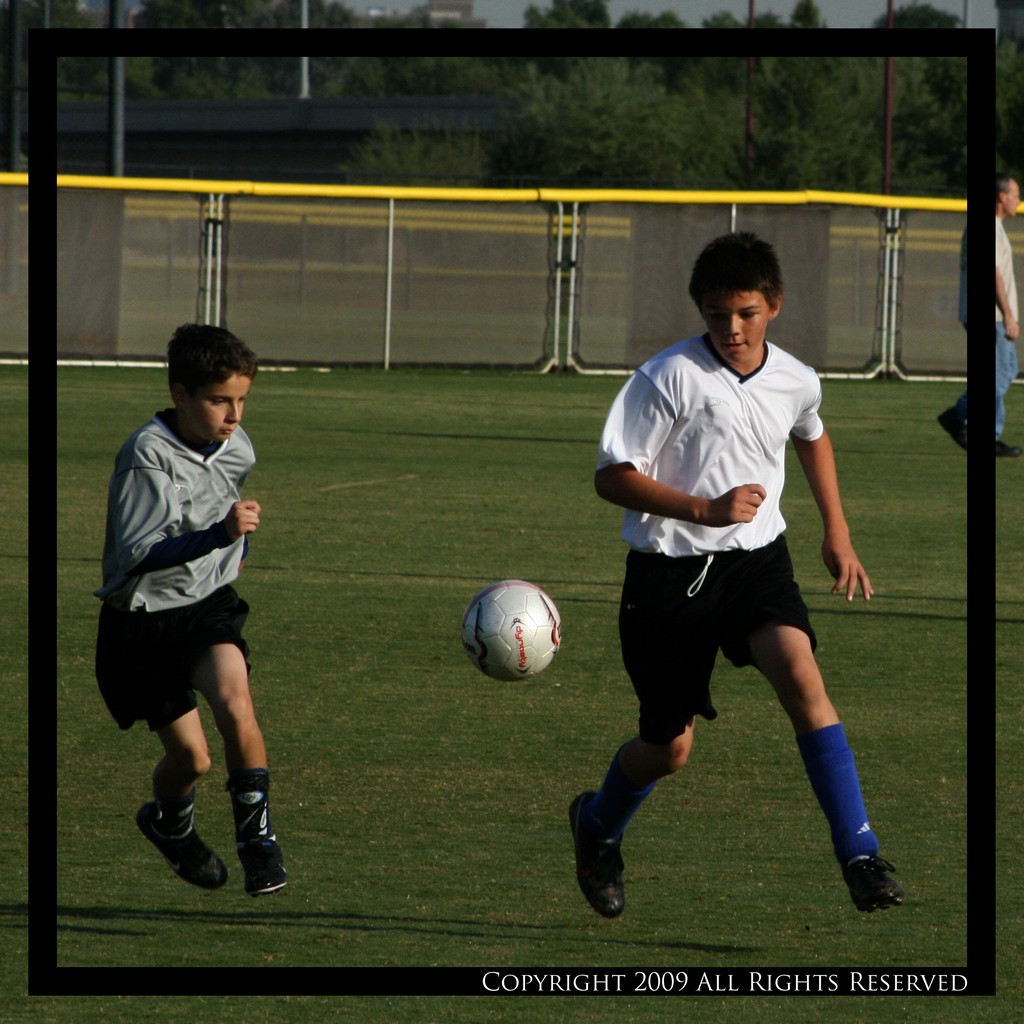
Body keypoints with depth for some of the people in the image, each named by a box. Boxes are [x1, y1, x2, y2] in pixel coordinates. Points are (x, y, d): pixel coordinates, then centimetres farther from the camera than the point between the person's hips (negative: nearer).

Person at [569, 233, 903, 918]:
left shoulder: (796, 382, 1)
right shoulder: (670, 377, -14)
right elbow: (612, 476, -14)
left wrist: (838, 533, 23)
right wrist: (704, 509, -26)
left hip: (758, 557, 3)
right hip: (672, 571, -3)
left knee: (802, 679, -24)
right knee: (670, 747, 7)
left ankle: (860, 857, -24)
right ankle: (598, 826, 41)